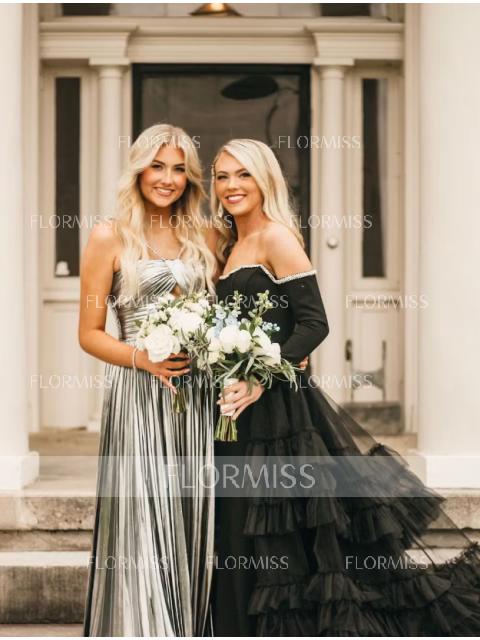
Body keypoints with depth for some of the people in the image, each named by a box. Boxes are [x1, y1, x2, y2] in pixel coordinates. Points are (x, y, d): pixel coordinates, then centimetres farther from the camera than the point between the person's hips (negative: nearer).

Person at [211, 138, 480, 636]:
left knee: (278, 547, -4)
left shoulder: (276, 236, -8)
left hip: (276, 406, -8)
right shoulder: (231, 246, 17)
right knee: (240, 544, 11)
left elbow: (314, 324, -16)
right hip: (240, 412, 8)